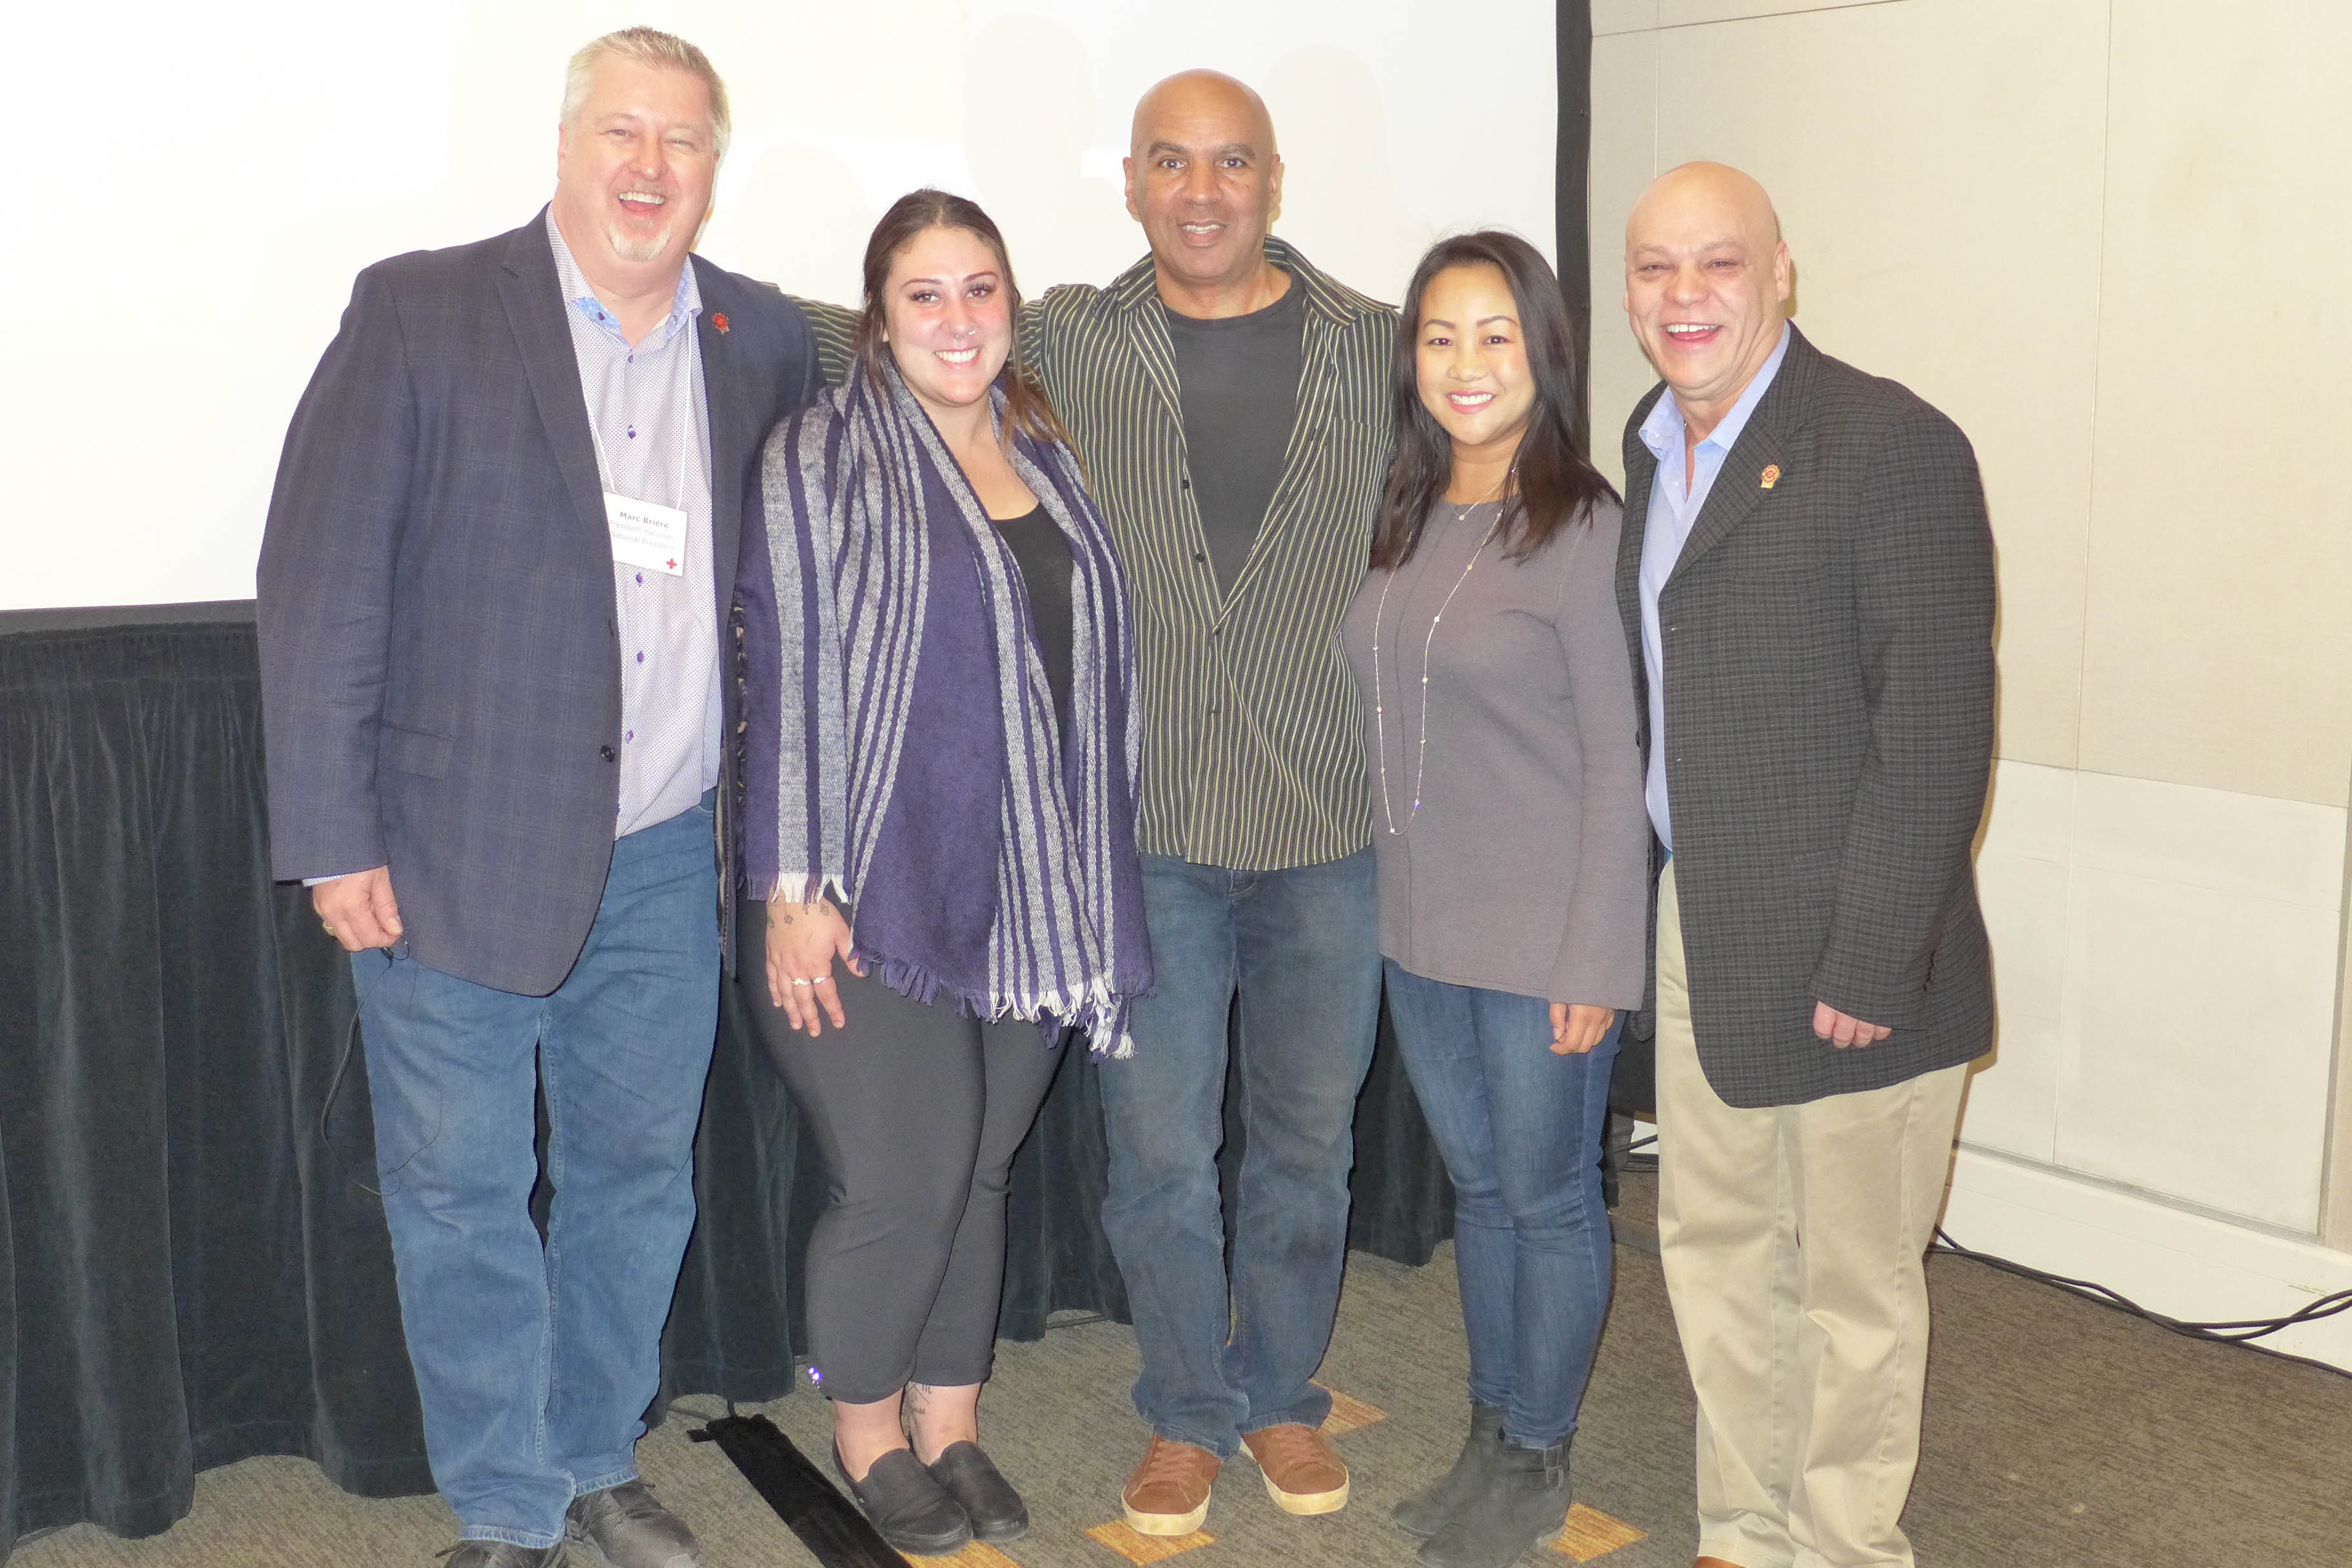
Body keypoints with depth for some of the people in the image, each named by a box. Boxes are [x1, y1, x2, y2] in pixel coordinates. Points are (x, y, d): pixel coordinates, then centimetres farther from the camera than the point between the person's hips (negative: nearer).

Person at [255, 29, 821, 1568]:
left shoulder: (767, 343, 5)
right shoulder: (420, 312, -7)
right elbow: (321, 579, -8)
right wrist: (334, 838, -12)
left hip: (664, 860, 4)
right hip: (458, 850, -3)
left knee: (639, 1175, 15)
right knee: (462, 1197, 7)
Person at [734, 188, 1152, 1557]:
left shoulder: (1051, 461, 11)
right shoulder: (824, 456, -4)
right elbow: (787, 674, -9)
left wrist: (1092, 891, 14)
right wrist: (792, 887, -13)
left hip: (1030, 896, 5)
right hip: (874, 892, -5)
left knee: (984, 1169, 11)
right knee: (906, 1178, -4)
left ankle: (952, 1425, 29)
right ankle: (867, 1433, 21)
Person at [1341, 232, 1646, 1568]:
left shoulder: (1583, 530, -14)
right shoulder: (1405, 520, 6)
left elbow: (1617, 763, -14)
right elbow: (1390, 727, 10)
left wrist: (1596, 963, -15)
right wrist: (1394, 892, 6)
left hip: (1545, 940, -6)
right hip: (1422, 929, 6)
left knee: (1548, 1196, 9)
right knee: (1478, 1185, 19)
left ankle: (1538, 1460, 28)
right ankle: (1491, 1433, 36)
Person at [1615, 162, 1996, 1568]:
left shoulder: (1895, 449, -13)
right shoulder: (1654, 447, 10)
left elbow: (1938, 738, -17)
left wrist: (1873, 966, -19)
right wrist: (1643, 903, 9)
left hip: (1845, 950, -7)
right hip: (1699, 928, 7)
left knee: (1853, 1281, 7)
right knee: (1715, 1247, 17)